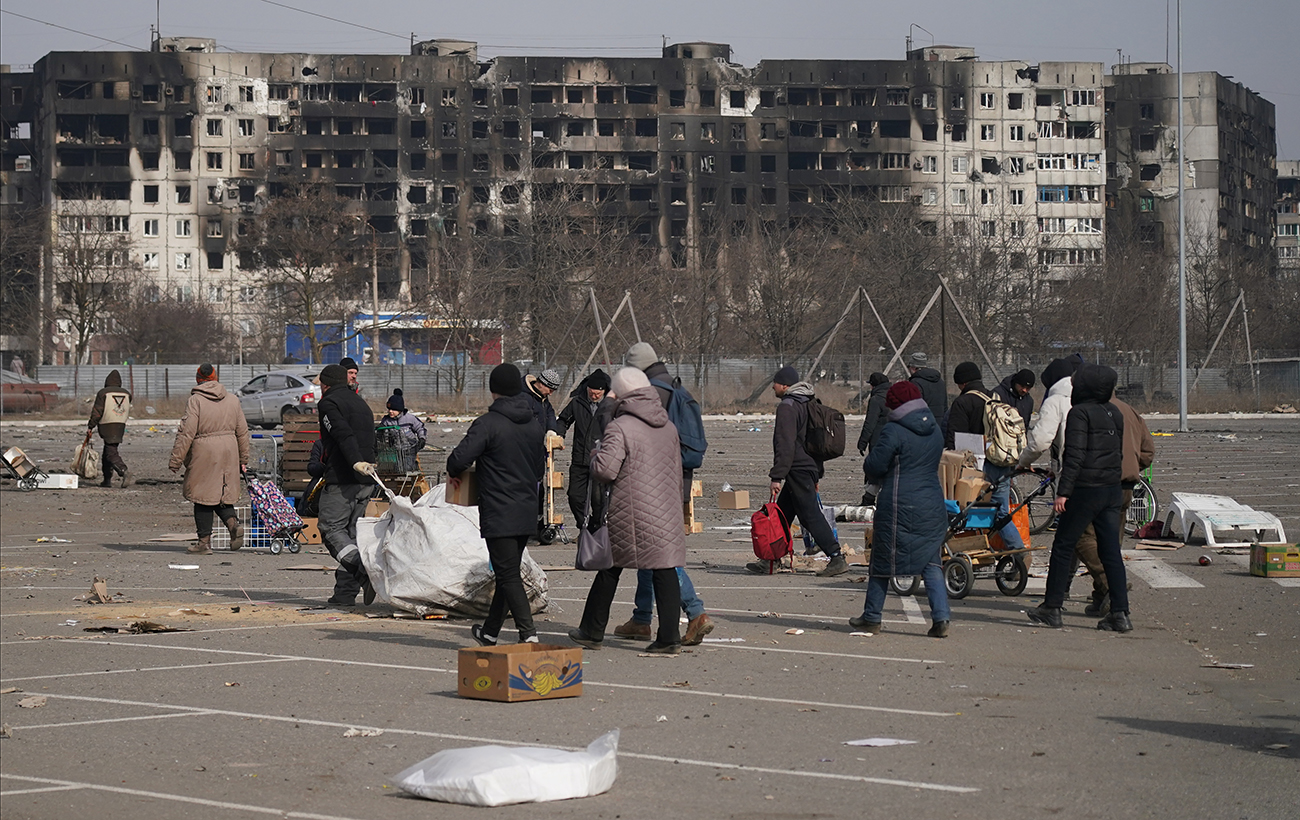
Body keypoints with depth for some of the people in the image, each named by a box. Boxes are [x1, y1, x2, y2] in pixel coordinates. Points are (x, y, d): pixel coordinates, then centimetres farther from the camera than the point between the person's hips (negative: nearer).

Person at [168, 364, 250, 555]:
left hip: (204, 453, -5)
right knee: (222, 494, 16)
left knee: (203, 498, 2)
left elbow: (186, 433, -13)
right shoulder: (232, 400, 8)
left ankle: (205, 542, 3)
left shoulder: (196, 400, -9)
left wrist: (175, 460, -8)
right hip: (228, 452, 5)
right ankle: (233, 523, -10)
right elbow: (242, 431, 13)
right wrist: (243, 460, 22)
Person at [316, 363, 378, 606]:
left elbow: (343, 434, -20)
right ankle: (345, 591, 7)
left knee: (331, 528, -5)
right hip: (366, 481, 8)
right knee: (352, 530, 11)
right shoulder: (361, 403, 24)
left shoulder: (329, 403, -3)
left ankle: (365, 570, -27)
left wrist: (356, 461, -32)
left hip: (342, 479, -8)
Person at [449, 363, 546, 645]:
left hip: (498, 513, -7)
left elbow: (459, 459, -19)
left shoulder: (488, 423, -14)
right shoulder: (534, 424, 9)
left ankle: (528, 632, -16)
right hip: (527, 512, 7)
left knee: (508, 575, -6)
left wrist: (454, 471, 3)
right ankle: (490, 631, 29)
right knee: (509, 572, 17)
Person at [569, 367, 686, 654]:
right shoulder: (669, 427, 11)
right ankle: (669, 636, -3)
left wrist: (595, 455, 3)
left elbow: (604, 469, -19)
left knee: (609, 569, 9)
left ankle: (592, 632, 19)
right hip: (666, 513, 5)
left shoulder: (620, 428, -11)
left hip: (629, 515, -4)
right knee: (665, 571, 2)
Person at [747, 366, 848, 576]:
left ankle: (837, 559, -11)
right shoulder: (808, 404, 17)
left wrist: (777, 476, -19)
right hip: (810, 467, 10)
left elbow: (785, 445, -20)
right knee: (782, 513, 14)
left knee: (810, 515, -9)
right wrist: (818, 473, 25)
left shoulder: (787, 407, -14)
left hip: (798, 470, -10)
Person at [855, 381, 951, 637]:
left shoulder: (894, 431, -12)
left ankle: (871, 617, 16)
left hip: (898, 506, -5)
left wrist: (870, 457, 11)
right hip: (932, 506, 5)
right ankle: (941, 618, -7)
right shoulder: (935, 431, 10)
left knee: (883, 560, 8)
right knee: (931, 562, 6)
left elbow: (874, 466, -11)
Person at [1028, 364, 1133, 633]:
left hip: (1085, 490, -7)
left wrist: (1063, 491, -18)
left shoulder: (1080, 413, -11)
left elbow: (1075, 455, -18)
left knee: (1063, 547, 4)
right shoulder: (1115, 414, 12)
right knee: (1111, 552, 6)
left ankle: (1052, 608, 7)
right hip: (1112, 490, 7)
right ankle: (1120, 613, 1)